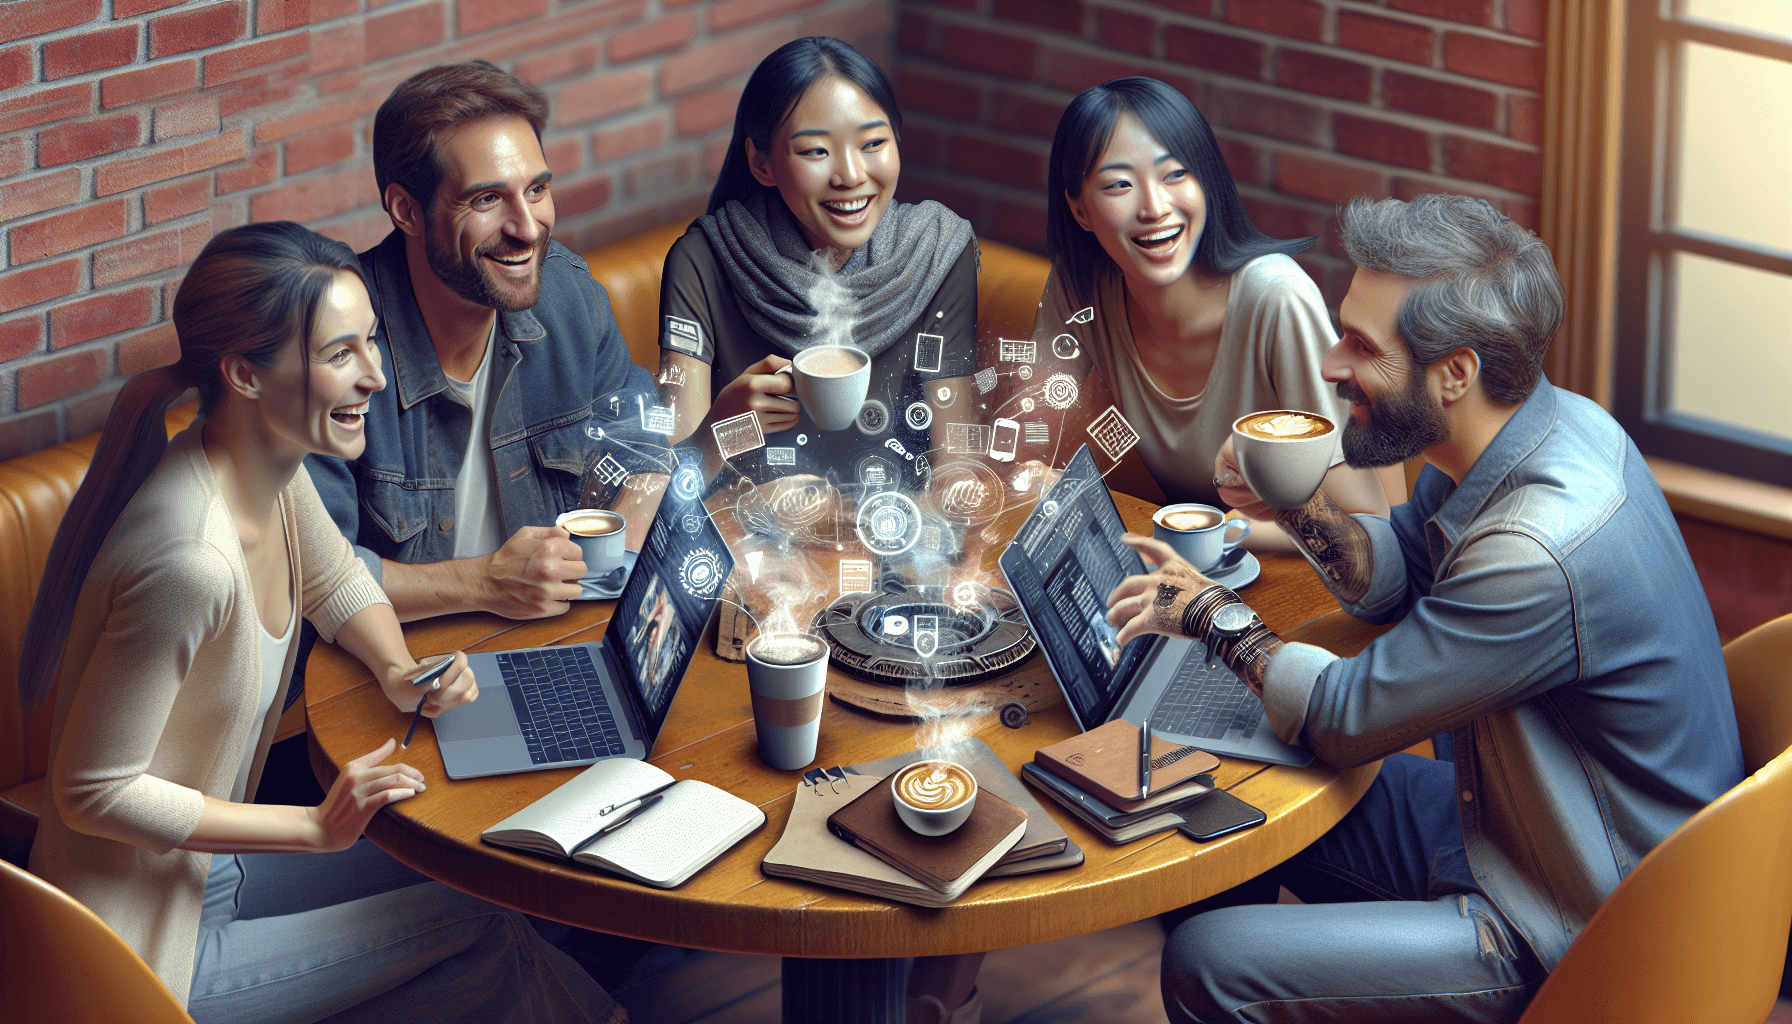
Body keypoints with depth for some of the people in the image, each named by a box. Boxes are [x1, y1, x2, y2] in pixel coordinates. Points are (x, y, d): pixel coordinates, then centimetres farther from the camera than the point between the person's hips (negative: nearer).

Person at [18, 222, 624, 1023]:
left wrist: (397, 670, -4)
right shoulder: (191, 562, -34)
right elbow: (94, 793, -26)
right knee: (483, 930, -2)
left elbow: (337, 583, 17)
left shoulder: (274, 467, -6)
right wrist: (318, 827, -22)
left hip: (211, 862, 8)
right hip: (149, 943, -8)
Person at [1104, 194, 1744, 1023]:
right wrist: (1300, 510, -9)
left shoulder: (1543, 552, -35)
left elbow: (1343, 719, -23)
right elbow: (1401, 570, 12)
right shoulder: (1543, 421, -6)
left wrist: (1212, 613, -8)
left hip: (1575, 942, -9)